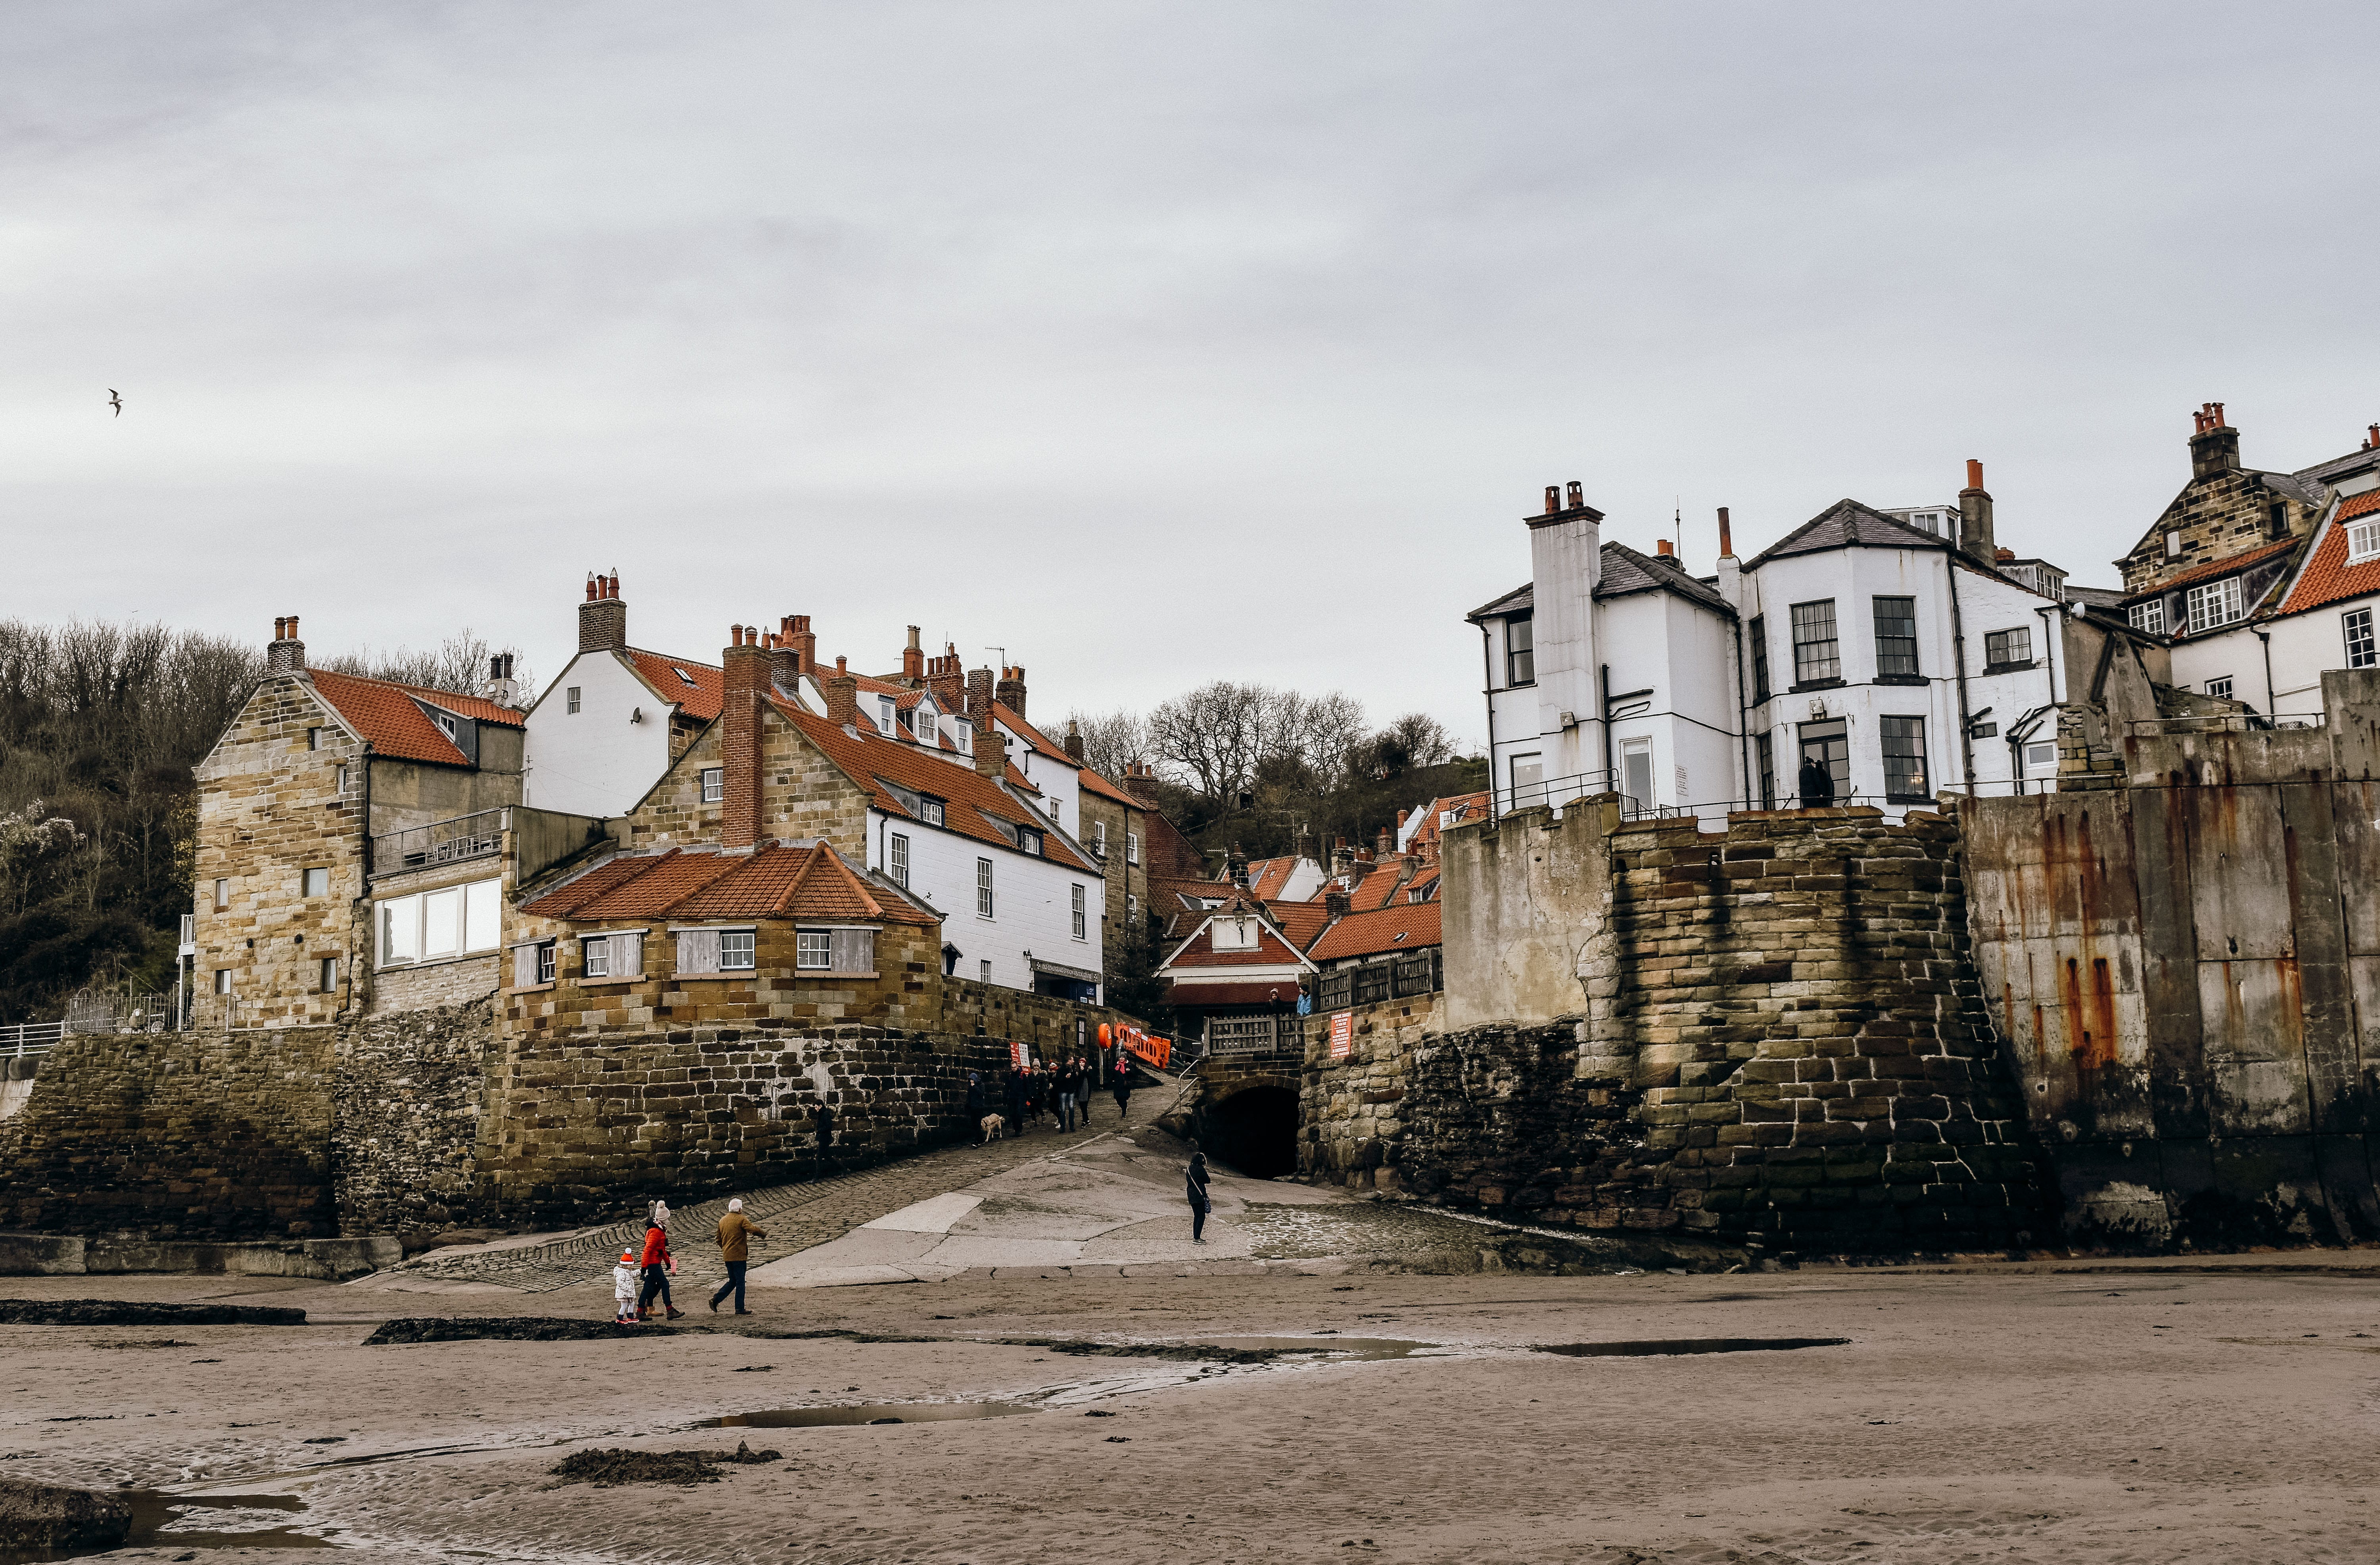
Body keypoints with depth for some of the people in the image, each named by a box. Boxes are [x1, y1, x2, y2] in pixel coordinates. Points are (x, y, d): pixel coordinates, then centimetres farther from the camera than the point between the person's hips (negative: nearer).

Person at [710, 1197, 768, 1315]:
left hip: (727, 1256, 7)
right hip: (738, 1256, -7)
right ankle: (740, 1309, 3)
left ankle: (716, 1299, 2)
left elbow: (719, 1240, 17)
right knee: (740, 1282, 1)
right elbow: (753, 1229, -24)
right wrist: (764, 1234, -7)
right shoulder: (741, 1219, -10)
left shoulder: (722, 1221, 12)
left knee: (733, 1281, 17)